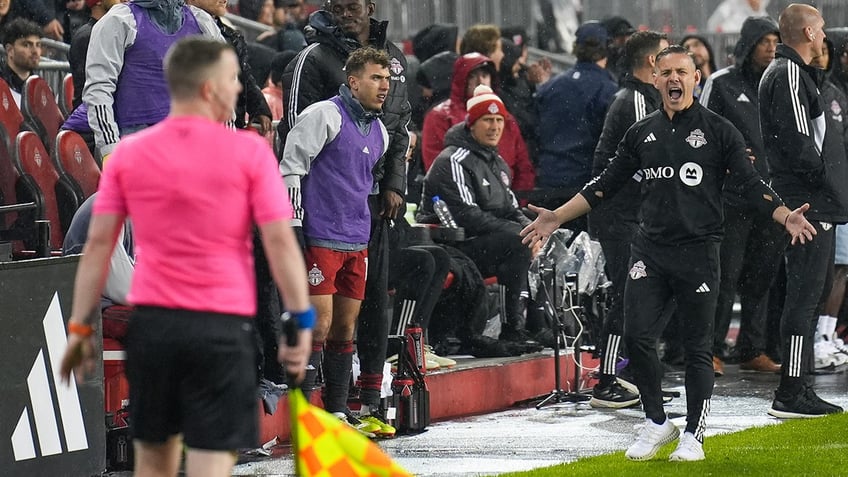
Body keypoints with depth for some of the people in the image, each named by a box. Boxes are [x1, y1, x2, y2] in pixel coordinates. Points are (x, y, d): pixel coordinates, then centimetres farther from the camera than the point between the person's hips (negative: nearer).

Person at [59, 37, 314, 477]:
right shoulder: (249, 151, -5)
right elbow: (280, 241, -7)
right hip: (222, 325, -3)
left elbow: (98, 244, 4)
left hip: (151, 323, 4)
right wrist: (302, 320, 0)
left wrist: (80, 326, 9)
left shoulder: (128, 153, 4)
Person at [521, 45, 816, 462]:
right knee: (637, 337, -6)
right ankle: (657, 423, 12)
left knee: (698, 347, 1)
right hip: (649, 248, 3)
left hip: (698, 250, -3)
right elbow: (606, 184, 16)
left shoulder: (718, 131, 0)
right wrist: (557, 218, 11)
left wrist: (785, 216, -21)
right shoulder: (642, 133, 11)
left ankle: (694, 436, 12)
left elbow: (750, 184, -4)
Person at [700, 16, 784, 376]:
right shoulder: (721, 83, 1)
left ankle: (753, 350, 14)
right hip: (731, 197, -4)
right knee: (726, 276, -6)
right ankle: (712, 351, -1)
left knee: (761, 276, 7)